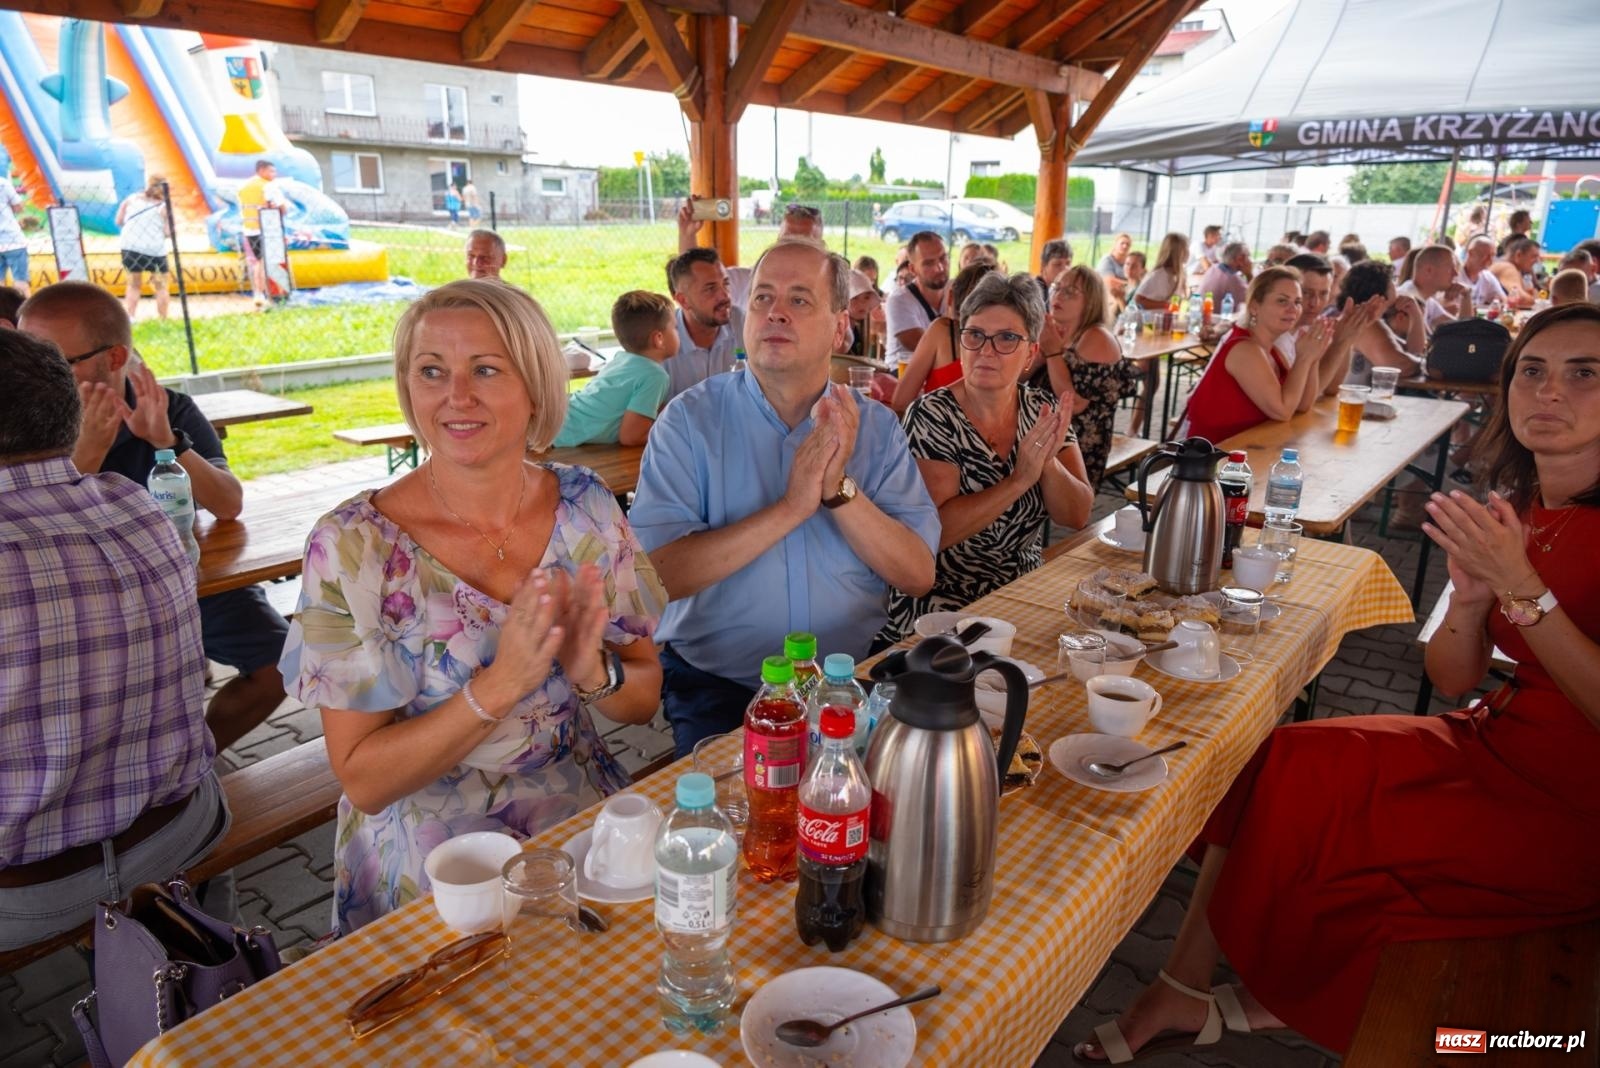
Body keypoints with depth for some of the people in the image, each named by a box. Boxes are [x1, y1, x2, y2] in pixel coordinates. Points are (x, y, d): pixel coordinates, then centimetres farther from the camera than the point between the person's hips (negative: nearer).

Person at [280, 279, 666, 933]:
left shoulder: (585, 507, -4)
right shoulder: (353, 543, -13)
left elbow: (644, 701, 2)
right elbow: (361, 780, -11)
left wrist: (593, 670, -20)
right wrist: (499, 686, -25)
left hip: (587, 812, 4)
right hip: (429, 862, -3)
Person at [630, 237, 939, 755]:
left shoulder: (876, 427, 3)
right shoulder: (690, 419, -4)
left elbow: (919, 575, -5)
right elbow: (656, 573, -16)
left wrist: (840, 489, -19)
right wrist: (791, 508, -21)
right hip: (717, 683, -2)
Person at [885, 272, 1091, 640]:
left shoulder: (1042, 409, 4)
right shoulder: (931, 416, -10)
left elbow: (1077, 515, -1)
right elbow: (935, 530, -20)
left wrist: (1047, 463, -19)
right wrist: (1020, 479, -24)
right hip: (943, 601, -5)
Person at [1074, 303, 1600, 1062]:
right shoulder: (1507, 511, 2)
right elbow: (1453, 681, 2)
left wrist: (1522, 587, -28)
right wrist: (1471, 594, -16)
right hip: (1496, 741, 6)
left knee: (1300, 797, -16)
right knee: (1277, 765, -12)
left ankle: (1279, 998, 14)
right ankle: (1187, 990, -1)